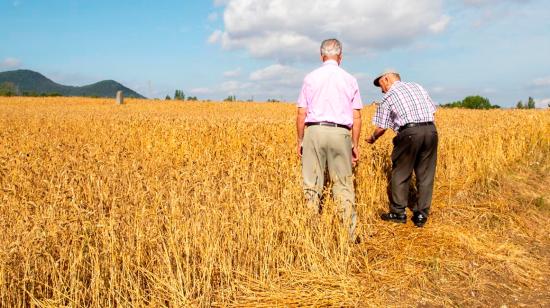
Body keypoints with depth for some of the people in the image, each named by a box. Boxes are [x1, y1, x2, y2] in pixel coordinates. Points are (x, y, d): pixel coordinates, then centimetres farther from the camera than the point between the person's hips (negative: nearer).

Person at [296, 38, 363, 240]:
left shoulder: (310, 78, 5)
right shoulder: (350, 80, 7)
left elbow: (301, 114, 3)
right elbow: (356, 117, 5)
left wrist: (300, 141, 11)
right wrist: (355, 145, 11)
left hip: (314, 132, 0)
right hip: (340, 134, 1)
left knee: (312, 185, 4)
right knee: (343, 186, 6)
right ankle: (350, 232, 8)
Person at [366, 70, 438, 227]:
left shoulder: (388, 97, 7)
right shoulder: (418, 87, 22)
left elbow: (381, 127, 6)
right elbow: (432, 110, 18)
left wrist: (373, 138, 23)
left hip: (409, 132, -5)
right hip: (430, 130, 5)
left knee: (400, 174, 9)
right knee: (425, 175, 10)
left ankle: (398, 213, 15)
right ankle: (421, 215, 15)